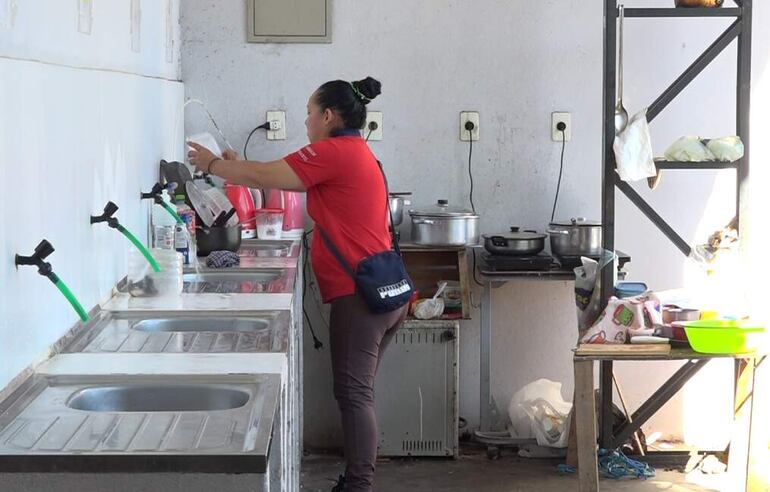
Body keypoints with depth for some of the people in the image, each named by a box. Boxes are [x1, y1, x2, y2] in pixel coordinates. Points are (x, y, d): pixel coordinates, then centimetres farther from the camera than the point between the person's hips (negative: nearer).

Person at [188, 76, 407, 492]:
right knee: (356, 390, 13)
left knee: (354, 392, -7)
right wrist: (237, 167, 19)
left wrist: (212, 164, 3)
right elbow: (282, 178, 22)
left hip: (360, 294, -10)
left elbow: (265, 177, -10)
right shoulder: (355, 153, 18)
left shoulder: (334, 152, -13)